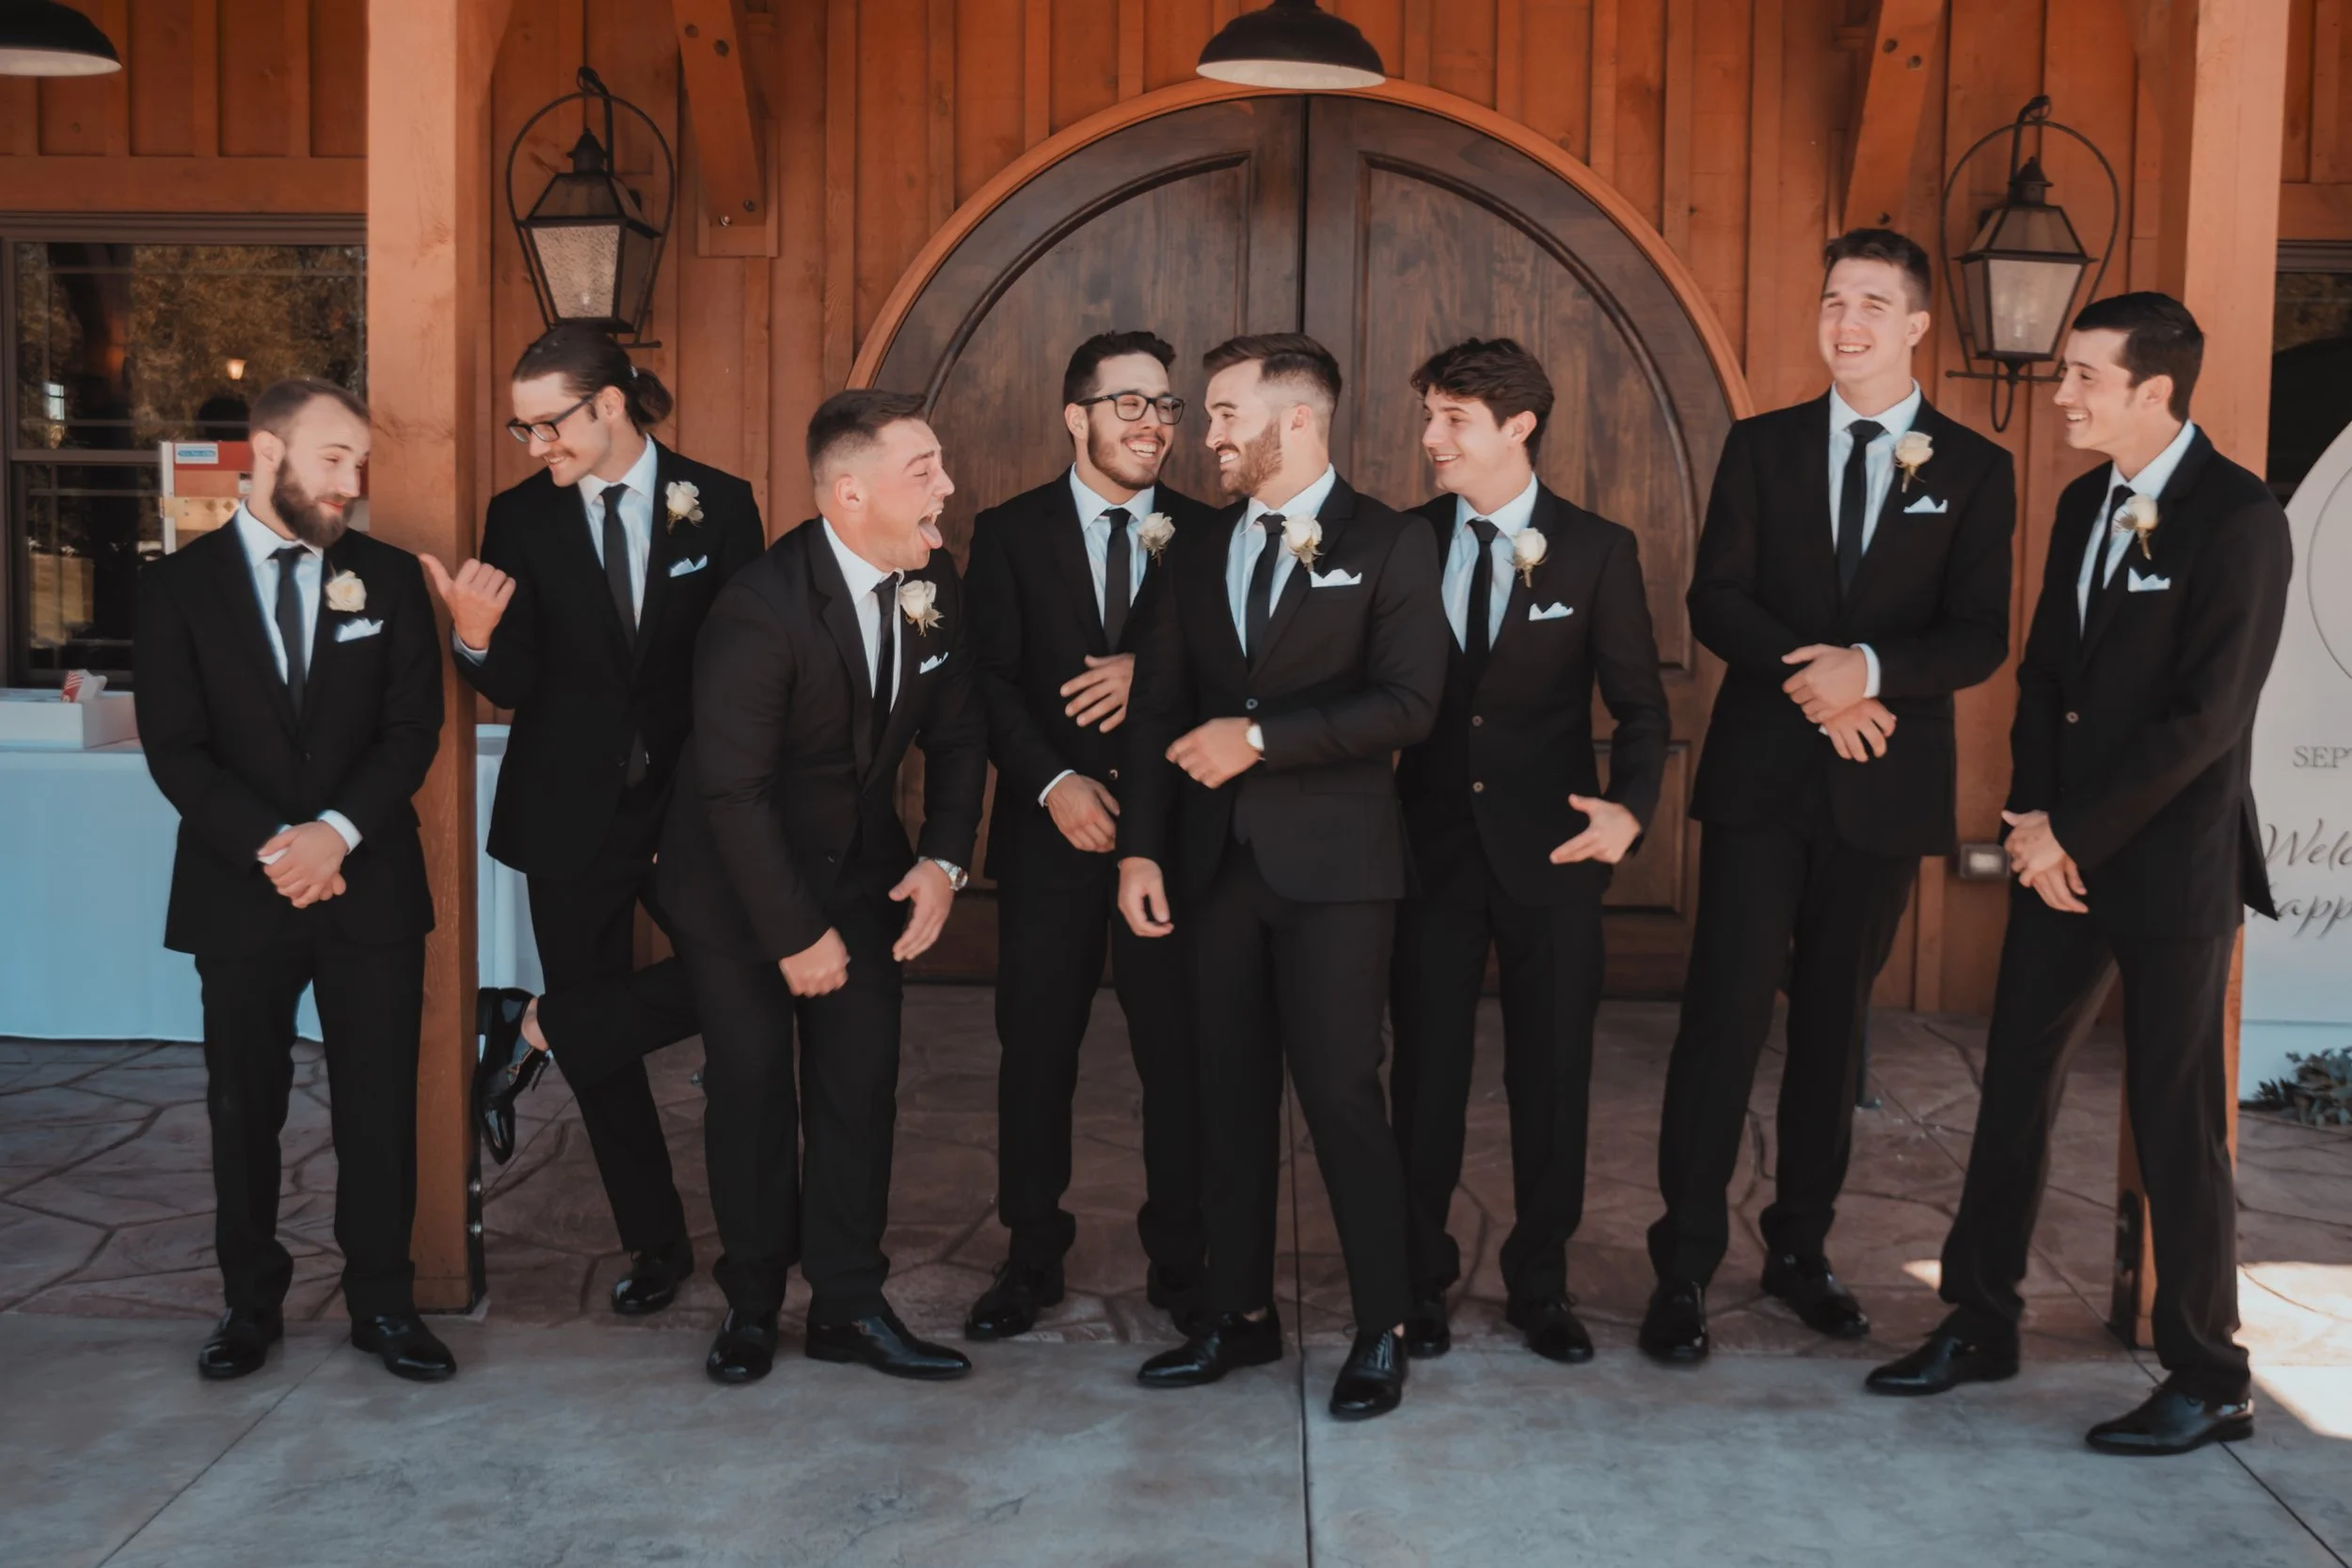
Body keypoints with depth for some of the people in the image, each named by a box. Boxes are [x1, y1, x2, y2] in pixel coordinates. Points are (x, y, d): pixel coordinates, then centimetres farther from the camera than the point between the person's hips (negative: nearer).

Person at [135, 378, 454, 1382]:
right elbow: (175, 750, -5)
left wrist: (336, 832, -15)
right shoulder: (179, 585, 2)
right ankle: (251, 1301, 23)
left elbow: (413, 728, -2)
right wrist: (272, 847, -16)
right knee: (244, 1108, 9)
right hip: (239, 893, 0)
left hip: (371, 885, 1)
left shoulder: (389, 579, 5)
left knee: (380, 1106, 3)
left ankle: (382, 1301, 16)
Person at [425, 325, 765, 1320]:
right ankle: (655, 1242, 26)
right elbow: (515, 687, -4)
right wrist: (476, 637, -26)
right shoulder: (520, 517, 0)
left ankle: (539, 1025, 4)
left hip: (693, 799, 0)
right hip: (573, 812, 1)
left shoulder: (718, 505, -3)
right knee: (602, 1050, 7)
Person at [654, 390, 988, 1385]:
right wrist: (795, 934, -20)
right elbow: (733, 790, -23)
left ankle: (848, 1305, 14)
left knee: (861, 1082, 4)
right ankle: (751, 1304, 20)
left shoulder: (933, 585, -6)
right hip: (740, 888, -5)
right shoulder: (761, 609, -26)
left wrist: (944, 860, -8)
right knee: (751, 1086, 3)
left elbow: (957, 733, 5)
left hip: (862, 873, 5)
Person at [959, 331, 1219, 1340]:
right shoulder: (1010, 534, 5)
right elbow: (990, 679, -3)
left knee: (1179, 1048, 4)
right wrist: (1053, 783, -15)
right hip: (1051, 828, 0)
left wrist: (1155, 672, -16)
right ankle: (1033, 1256, 20)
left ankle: (1180, 1260, 18)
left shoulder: (1207, 535, 7)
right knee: (1036, 1047, 6)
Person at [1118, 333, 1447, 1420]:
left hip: (1331, 862, -5)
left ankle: (1381, 1332, 8)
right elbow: (1156, 710, 11)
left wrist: (1260, 738, -16)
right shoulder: (1195, 554, 13)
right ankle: (1242, 1313, 22)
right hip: (1215, 861, 5)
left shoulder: (1388, 545, -1)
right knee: (1231, 1093, 10)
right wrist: (1141, 846, 2)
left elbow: (1407, 704, -13)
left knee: (1341, 1091, -5)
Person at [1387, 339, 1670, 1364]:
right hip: (1432, 843, 1)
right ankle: (1420, 1276, 23)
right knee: (1427, 1067, 7)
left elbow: (1640, 704, -1)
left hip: (1550, 847, -1)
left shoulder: (1597, 551, -1)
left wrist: (1630, 806, -18)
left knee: (1552, 1071, 7)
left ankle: (1539, 1282, 24)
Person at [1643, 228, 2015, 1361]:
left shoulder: (1973, 469, 5)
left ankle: (1802, 1247, 22)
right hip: (1761, 772, 0)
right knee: (1727, 1007, -5)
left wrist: (1869, 667, -21)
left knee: (1834, 1016, 9)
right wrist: (1808, 681, -17)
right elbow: (1715, 599, -1)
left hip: (1884, 781, 1)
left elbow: (1980, 637, -3)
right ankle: (1685, 1263, 1)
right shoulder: (1762, 446, 7)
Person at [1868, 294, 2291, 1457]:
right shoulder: (2084, 505, 10)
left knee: (2174, 1113, 1)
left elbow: (2206, 716, -18)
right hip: (2062, 851, 7)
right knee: (2015, 1085, 11)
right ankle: (1979, 1324, 24)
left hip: (2171, 860, -7)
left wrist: (2072, 833, -15)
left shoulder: (2237, 519, -13)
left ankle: (2208, 1381, 15)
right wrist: (2032, 815, -2)